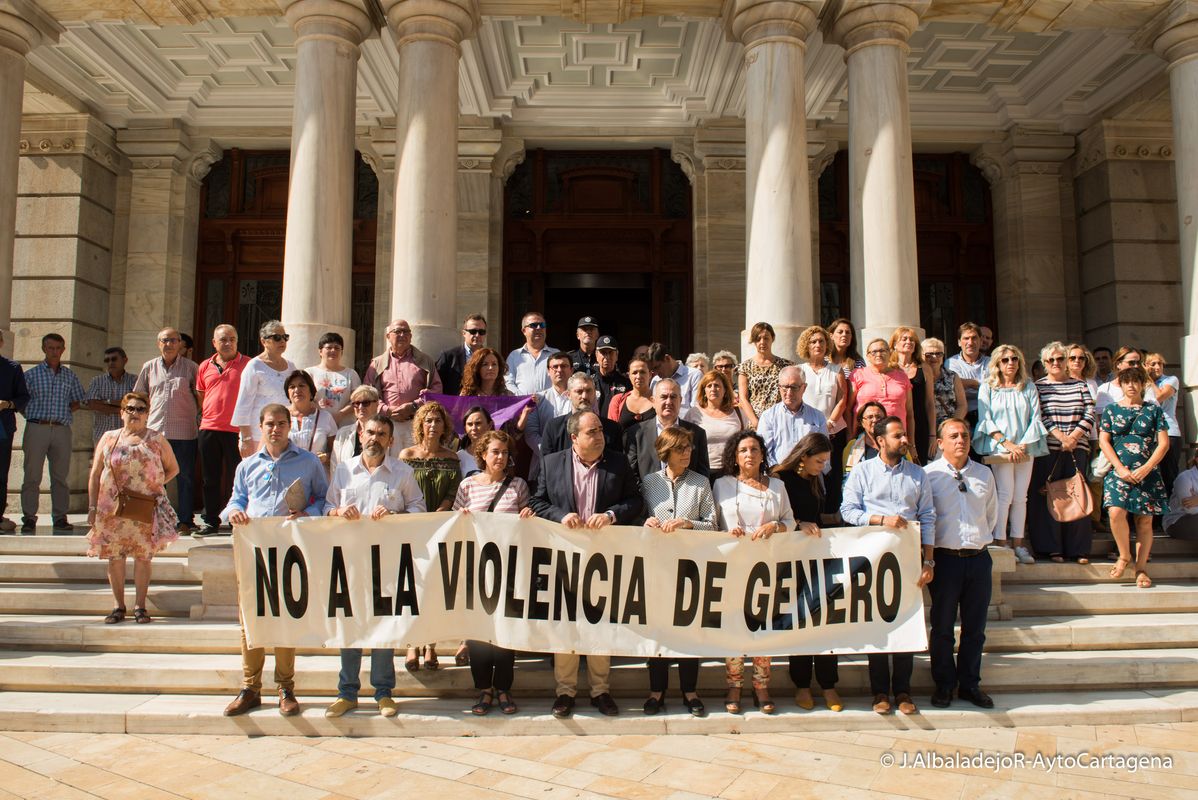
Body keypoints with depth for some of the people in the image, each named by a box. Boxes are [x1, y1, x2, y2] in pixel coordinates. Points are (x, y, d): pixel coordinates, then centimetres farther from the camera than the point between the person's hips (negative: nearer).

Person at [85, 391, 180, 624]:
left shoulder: (156, 440, 4)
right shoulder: (109, 439, 8)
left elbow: (173, 468, 12)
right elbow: (95, 475, 7)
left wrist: (155, 484, -3)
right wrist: (92, 506, 1)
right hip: (112, 509, 1)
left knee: (143, 556, 0)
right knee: (114, 557, 4)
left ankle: (140, 606, 9)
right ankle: (119, 606, 16)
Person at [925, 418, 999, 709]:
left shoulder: (984, 474, 11)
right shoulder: (929, 474, -3)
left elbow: (993, 514, 21)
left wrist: (987, 541, 13)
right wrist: (928, 560, -8)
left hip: (979, 558, 4)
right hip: (945, 558, -4)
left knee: (975, 628, 10)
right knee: (942, 628, 5)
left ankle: (970, 684, 23)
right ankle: (944, 686, 17)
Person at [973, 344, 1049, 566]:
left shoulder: (1029, 387, 11)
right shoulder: (988, 388, 3)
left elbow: (1036, 418, 6)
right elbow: (985, 419, -3)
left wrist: (1023, 445, -7)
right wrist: (1007, 444, -11)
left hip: (1026, 448, 3)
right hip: (999, 448, -3)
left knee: (1021, 496, 3)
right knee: (1005, 494, -11)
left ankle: (1018, 543, 7)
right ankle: (1000, 543, -9)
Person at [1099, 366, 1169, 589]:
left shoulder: (1154, 410, 7)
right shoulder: (1111, 410, 8)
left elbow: (1163, 443, 3)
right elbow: (1103, 441, 2)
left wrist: (1147, 468, -11)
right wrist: (1121, 469, -8)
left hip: (1147, 473, 1)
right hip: (1119, 471, 0)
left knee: (1145, 520, 0)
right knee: (1116, 513, -18)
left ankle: (1141, 566, 9)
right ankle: (1124, 555, 4)